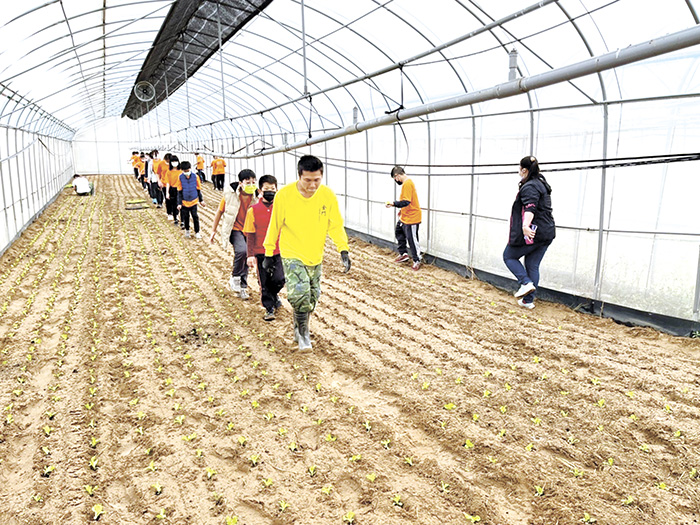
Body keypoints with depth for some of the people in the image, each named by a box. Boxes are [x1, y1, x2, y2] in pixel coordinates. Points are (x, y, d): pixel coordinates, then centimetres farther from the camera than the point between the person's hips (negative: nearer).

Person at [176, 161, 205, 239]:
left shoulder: (195, 177, -9)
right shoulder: (180, 177, -10)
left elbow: (198, 189, 3)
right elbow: (179, 192, -4)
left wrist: (201, 200, 10)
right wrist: (179, 203, -5)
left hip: (194, 201, 0)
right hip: (184, 202, 0)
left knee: (195, 217, 1)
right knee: (185, 217, 11)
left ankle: (197, 232, 14)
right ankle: (187, 230, 32)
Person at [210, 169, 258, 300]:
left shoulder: (256, 197, -8)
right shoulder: (230, 195, -13)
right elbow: (220, 211, 1)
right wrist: (214, 230, 6)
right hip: (235, 229, -3)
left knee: (246, 259, 9)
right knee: (241, 250, -29)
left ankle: (242, 287, 27)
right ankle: (235, 278, -9)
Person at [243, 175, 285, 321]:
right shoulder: (253, 210, -3)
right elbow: (250, 235, -1)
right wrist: (250, 255, -5)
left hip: (279, 251, 1)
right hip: (261, 252, -1)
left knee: (279, 279, -7)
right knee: (264, 283, 5)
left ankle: (272, 295, 26)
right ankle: (269, 308, 22)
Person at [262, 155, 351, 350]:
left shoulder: (328, 195, -11)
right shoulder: (284, 195, -16)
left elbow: (336, 225, -3)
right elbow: (274, 226, -6)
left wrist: (343, 249, -17)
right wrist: (269, 255, 0)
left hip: (315, 256, 3)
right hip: (292, 255, -3)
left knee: (312, 298, 13)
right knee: (300, 294, -20)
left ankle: (299, 330, 40)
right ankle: (303, 333, 5)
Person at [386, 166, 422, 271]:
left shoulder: (407, 184, -23)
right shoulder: (406, 182, 10)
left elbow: (406, 202, -29)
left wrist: (394, 204, -23)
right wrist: (401, 210, 22)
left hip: (411, 218, -11)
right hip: (405, 217, 11)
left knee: (412, 239, -2)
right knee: (398, 231, 21)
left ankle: (417, 261, 12)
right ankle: (403, 254, 31)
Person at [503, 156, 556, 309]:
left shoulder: (529, 187, -14)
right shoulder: (542, 184, 17)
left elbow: (530, 208, -31)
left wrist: (525, 225, -46)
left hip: (531, 233, -9)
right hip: (547, 232, 9)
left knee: (509, 256, 9)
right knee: (533, 266, 13)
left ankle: (526, 283, -8)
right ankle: (528, 301, 16)